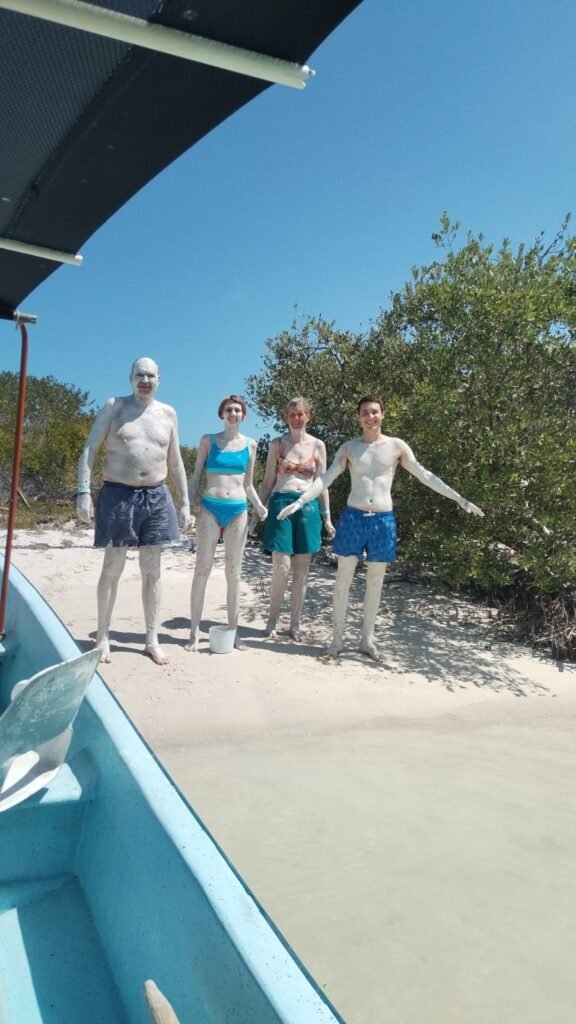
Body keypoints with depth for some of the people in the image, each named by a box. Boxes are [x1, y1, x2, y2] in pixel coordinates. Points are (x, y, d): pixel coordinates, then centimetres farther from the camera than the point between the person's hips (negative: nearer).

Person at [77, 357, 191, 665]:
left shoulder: (168, 413, 10)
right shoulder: (114, 407, 1)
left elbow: (175, 463, 14)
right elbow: (89, 451, -2)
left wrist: (185, 502, 9)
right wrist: (83, 492, -13)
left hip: (156, 497, 3)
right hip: (118, 494, -3)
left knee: (152, 571, 6)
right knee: (112, 568, 2)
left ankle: (152, 639, 16)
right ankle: (103, 637, 15)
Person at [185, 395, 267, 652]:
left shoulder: (250, 445, 10)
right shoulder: (208, 440, 5)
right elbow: (196, 476, 6)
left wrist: (258, 505, -2)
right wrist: (189, 505, -5)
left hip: (238, 509, 2)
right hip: (210, 507, -2)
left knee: (233, 572, 6)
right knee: (202, 569, -2)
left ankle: (233, 631, 14)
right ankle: (194, 632, 4)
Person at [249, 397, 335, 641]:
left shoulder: (318, 445, 8)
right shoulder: (277, 444, 5)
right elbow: (268, 482, 8)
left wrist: (327, 517, 8)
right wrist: (256, 513, 4)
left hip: (308, 507, 2)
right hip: (281, 504, -2)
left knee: (301, 571, 4)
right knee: (281, 568, -9)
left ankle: (295, 624, 16)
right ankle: (272, 619, 11)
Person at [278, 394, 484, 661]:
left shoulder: (397, 446, 3)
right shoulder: (348, 447, 3)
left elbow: (425, 476, 5)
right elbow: (326, 478, -2)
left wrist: (460, 499, 1)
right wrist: (300, 502, -14)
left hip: (383, 519, 1)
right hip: (353, 517, -1)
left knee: (375, 582, 8)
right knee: (343, 579, 1)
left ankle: (367, 639, 21)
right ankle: (337, 638, 13)